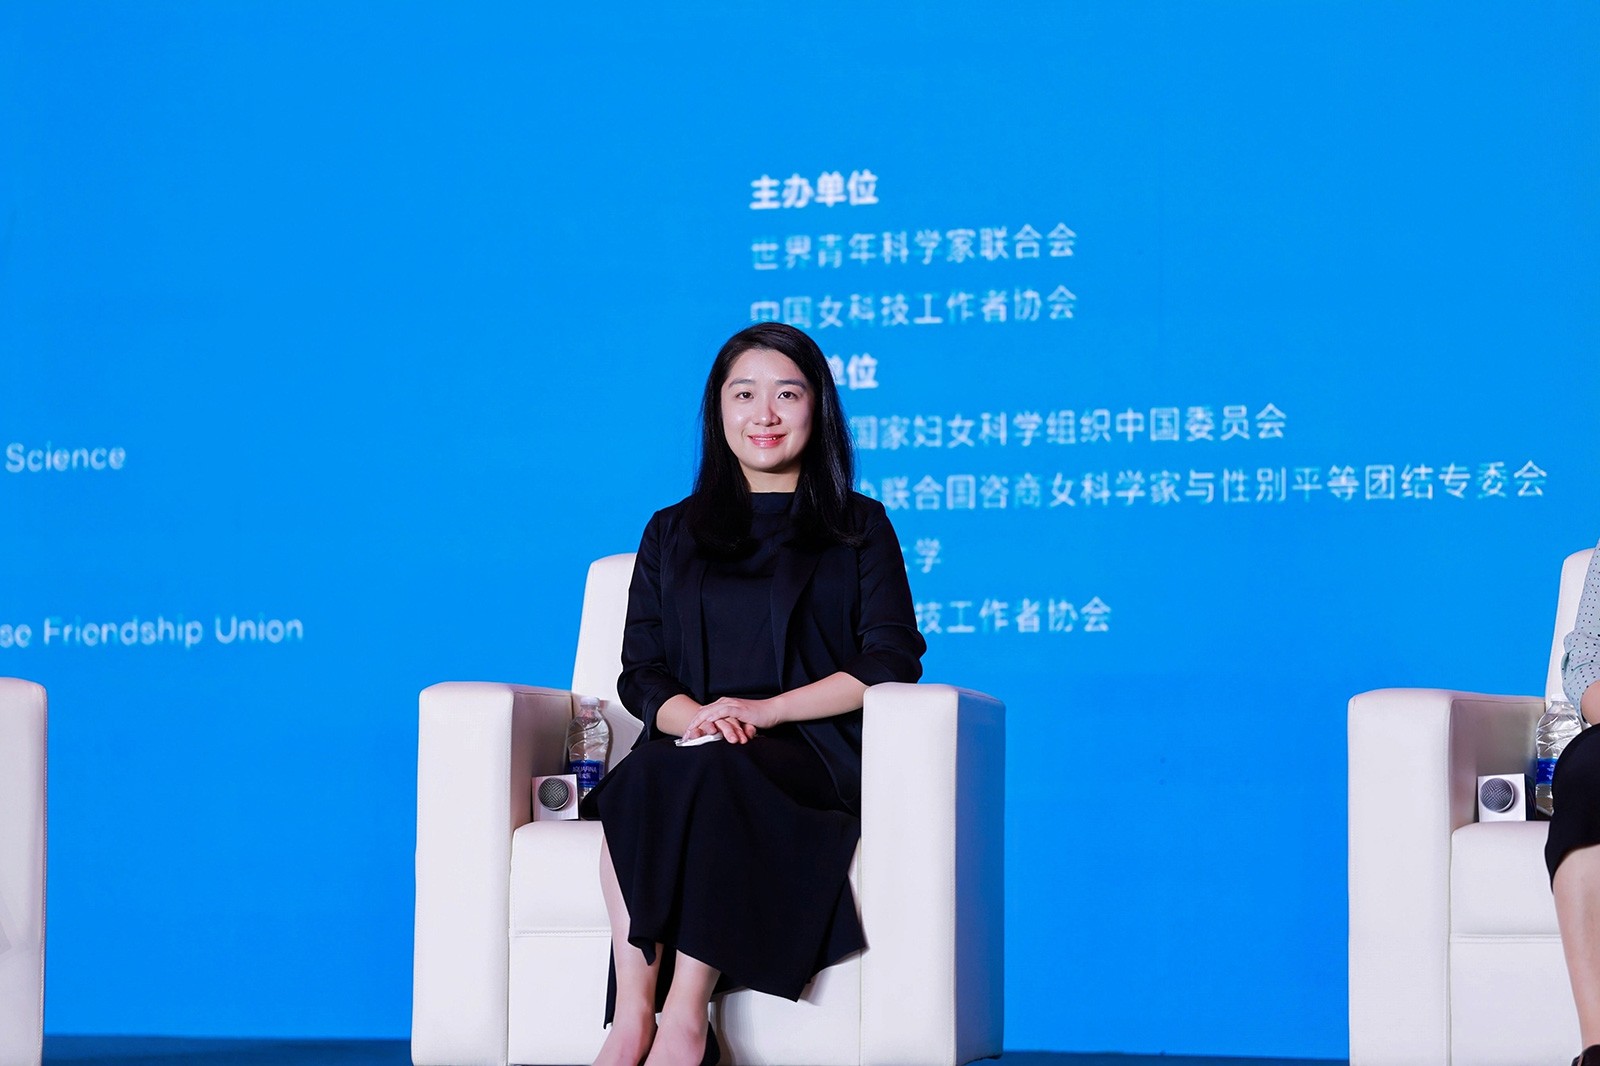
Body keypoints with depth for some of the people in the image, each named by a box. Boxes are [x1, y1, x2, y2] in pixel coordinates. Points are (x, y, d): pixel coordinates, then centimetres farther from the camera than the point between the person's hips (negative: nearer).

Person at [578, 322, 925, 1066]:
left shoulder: (859, 528, 16)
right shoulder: (672, 534, 24)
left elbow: (891, 662, 3)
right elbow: (640, 672, 15)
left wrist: (766, 710, -11)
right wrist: (689, 715, -10)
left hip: (808, 753, -2)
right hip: (690, 745, 3)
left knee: (712, 774, -38)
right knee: (642, 779, -35)